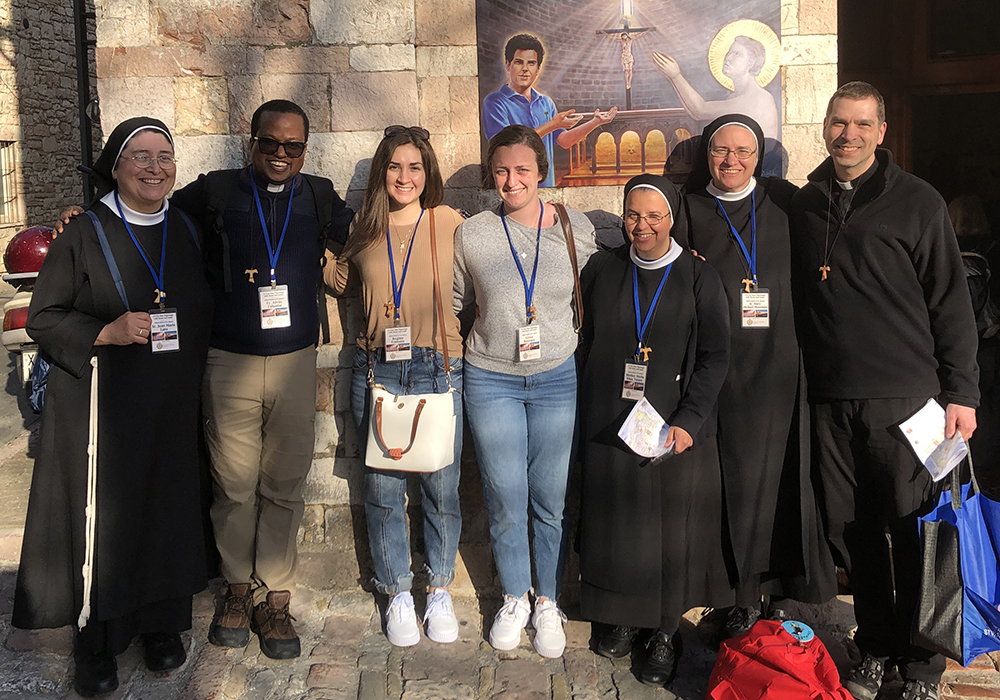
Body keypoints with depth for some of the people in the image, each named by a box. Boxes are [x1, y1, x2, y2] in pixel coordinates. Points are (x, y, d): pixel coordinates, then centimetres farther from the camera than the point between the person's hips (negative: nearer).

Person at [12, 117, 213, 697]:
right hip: (102, 405, -3)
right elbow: (43, 318, -4)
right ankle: (96, 643, 17)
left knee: (168, 511, 8)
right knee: (103, 517, 0)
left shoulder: (187, 232, 9)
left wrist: (196, 358, 7)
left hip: (173, 407, 4)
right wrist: (108, 332, -19)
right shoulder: (83, 237, -4)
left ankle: (162, 623, 26)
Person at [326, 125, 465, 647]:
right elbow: (337, 279, 23)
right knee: (383, 490, 6)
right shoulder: (363, 230, 8)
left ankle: (439, 591, 25)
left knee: (442, 488, 5)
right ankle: (398, 594, 24)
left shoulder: (448, 222, 1)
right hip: (377, 371, 2)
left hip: (439, 369, -2)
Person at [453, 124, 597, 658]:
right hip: (491, 379, 0)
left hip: (557, 378, 0)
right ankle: (514, 598, 30)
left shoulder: (577, 229, 0)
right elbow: (454, 302, 11)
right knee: (506, 501, 6)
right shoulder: (471, 235, -2)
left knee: (551, 499, 8)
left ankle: (548, 602, 28)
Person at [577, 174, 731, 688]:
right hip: (608, 426, 2)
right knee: (614, 520, 9)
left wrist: (689, 423, -13)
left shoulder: (699, 279, -1)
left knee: (671, 526, 3)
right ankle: (623, 616, 29)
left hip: (675, 428, -2)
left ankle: (667, 631, 20)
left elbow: (715, 357, -4)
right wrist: (589, 412, 5)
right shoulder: (602, 270, 6)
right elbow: (585, 340, 11)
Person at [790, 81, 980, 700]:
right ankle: (876, 649, 25)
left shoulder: (917, 201, 0)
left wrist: (961, 393, -5)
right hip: (830, 399, 4)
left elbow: (951, 301, -1)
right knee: (851, 530, 9)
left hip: (904, 396, -3)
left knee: (915, 532, 2)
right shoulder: (804, 205, 11)